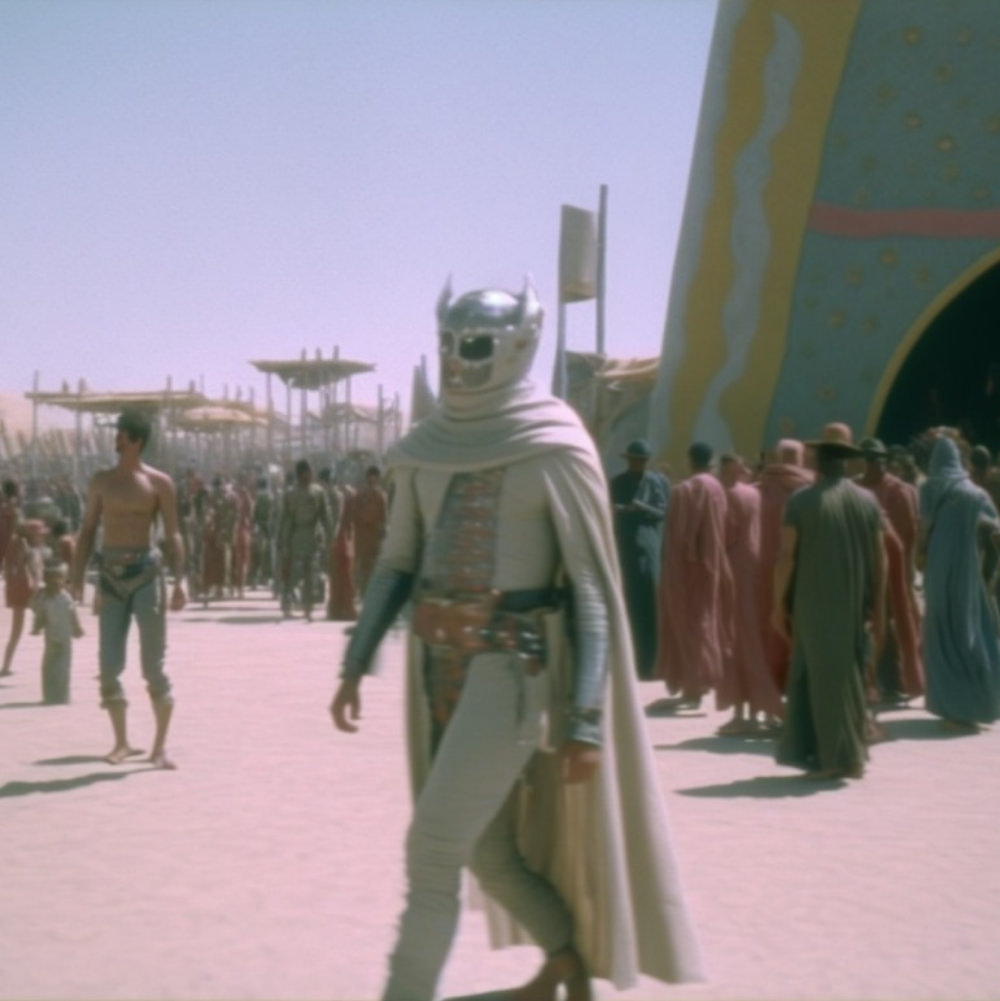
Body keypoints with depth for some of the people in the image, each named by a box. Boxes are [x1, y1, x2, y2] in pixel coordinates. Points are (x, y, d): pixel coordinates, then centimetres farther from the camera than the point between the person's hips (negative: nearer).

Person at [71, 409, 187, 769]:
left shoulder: (159, 483, -1)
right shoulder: (101, 480, 9)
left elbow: (173, 535, -3)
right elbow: (88, 530, 12)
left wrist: (179, 581, -13)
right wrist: (77, 575, 2)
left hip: (145, 570, -3)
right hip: (111, 573, 4)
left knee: (154, 665, -2)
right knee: (109, 665, 2)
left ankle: (159, 746, 5)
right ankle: (122, 741, 15)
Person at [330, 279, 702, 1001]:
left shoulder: (556, 450, -12)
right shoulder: (428, 447, 6)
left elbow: (593, 588, -13)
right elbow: (397, 562, 12)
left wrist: (586, 720, -17)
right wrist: (356, 665, 3)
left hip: (513, 665, -7)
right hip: (441, 660, 7)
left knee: (432, 850, -11)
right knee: (484, 845, 18)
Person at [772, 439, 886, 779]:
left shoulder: (802, 500, -6)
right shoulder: (868, 501, 4)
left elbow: (786, 554, -10)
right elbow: (880, 557, 5)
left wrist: (779, 602, -2)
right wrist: (878, 605, 12)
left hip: (814, 604, -3)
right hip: (855, 606, 3)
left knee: (822, 675, 5)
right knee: (851, 674, 14)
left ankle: (834, 757, 6)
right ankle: (853, 754, 16)